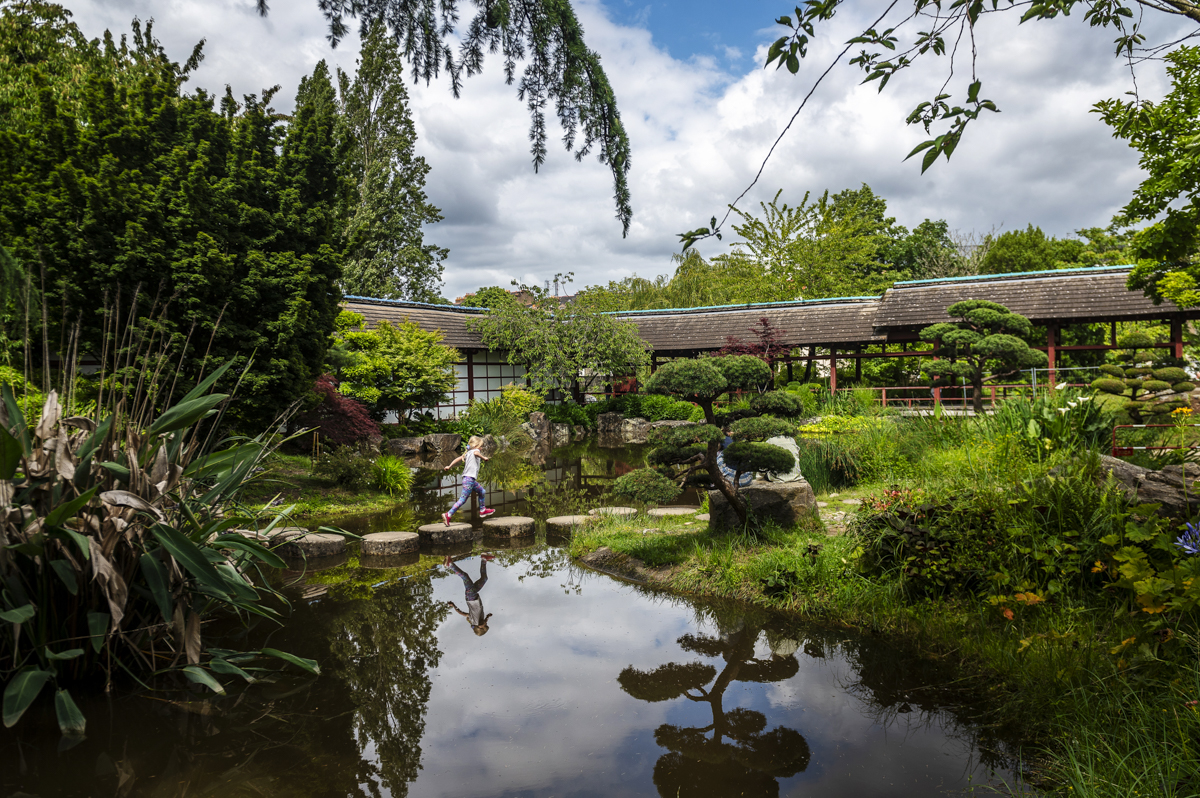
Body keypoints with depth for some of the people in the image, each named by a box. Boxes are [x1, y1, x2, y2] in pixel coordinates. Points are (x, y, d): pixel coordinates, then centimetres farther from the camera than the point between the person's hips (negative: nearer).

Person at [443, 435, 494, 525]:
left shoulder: (468, 453, 19)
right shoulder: (475, 450, -3)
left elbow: (458, 459, 12)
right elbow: (476, 453, -29)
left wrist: (449, 466, 10)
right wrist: (483, 458, -18)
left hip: (472, 480, 10)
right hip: (469, 479, -10)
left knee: (482, 491, 24)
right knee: (463, 499, -11)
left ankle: (482, 511, 36)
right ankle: (448, 515, -14)